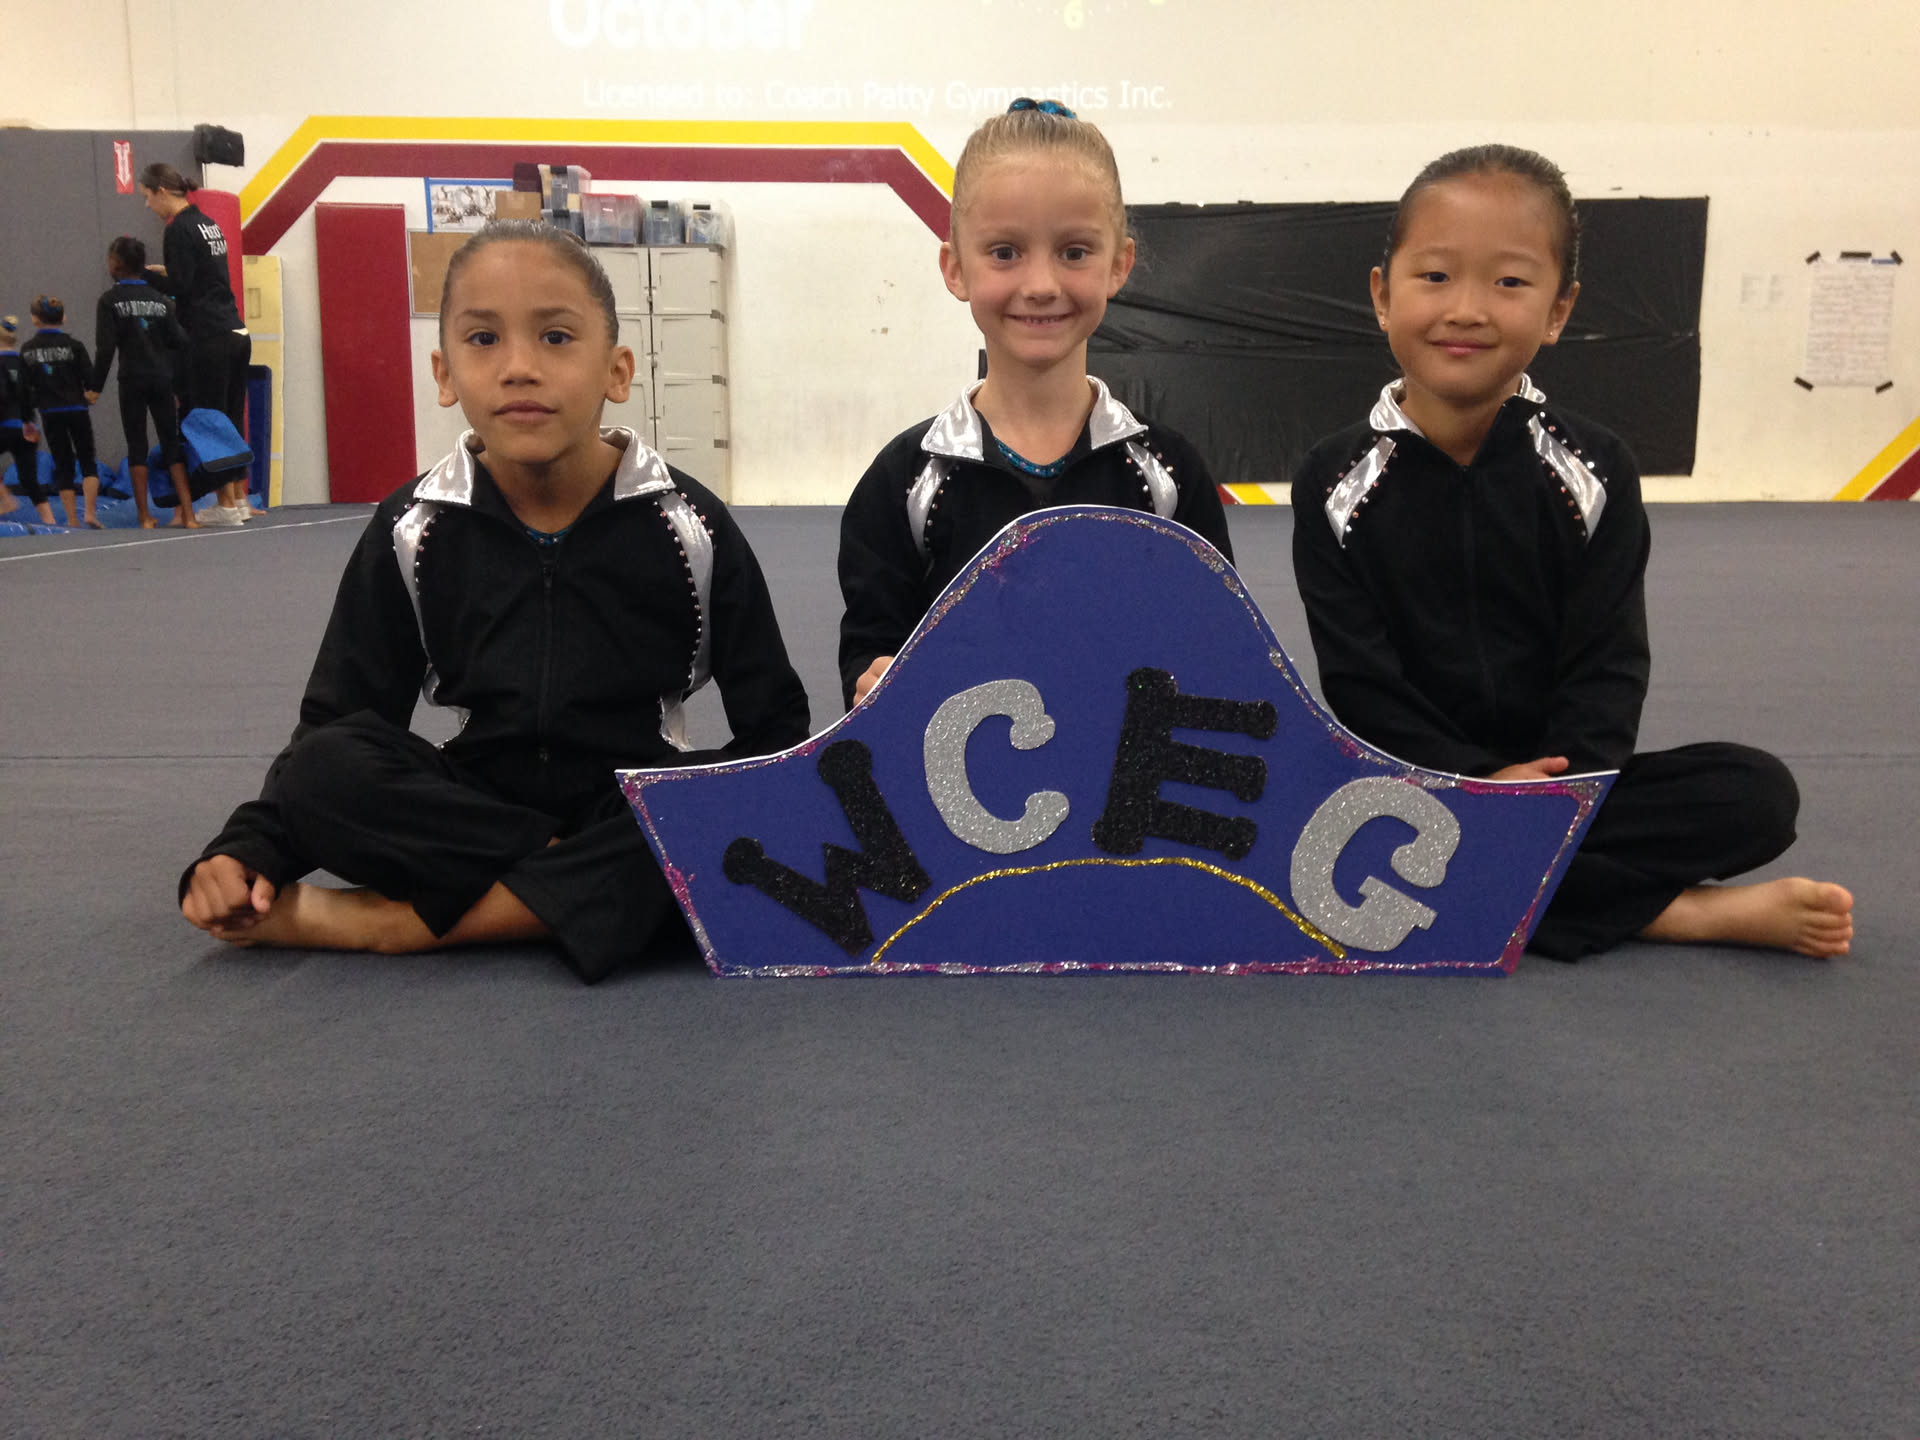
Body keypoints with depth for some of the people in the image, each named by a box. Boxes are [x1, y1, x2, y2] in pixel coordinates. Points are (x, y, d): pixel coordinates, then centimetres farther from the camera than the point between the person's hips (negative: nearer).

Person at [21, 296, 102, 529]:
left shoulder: (27, 350, 1)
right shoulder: (73, 344, -7)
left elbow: (24, 386, 3)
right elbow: (89, 377, -7)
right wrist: (89, 395, 14)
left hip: (49, 413, 2)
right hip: (76, 411, -2)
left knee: (62, 465, 8)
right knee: (88, 461, 8)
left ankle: (72, 519, 6)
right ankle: (90, 511, -8)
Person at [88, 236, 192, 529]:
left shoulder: (109, 301, -4)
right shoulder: (161, 300, 6)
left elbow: (106, 347, -9)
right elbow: (180, 342, 0)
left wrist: (95, 386, -3)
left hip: (132, 381, -3)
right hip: (162, 380, 3)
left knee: (137, 446, 4)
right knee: (171, 444, 5)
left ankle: (145, 516, 2)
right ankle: (187, 514, -3)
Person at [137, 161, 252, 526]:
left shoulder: (178, 229, -10)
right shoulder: (207, 223, 15)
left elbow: (180, 287, -14)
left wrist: (142, 273, -4)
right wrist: (164, 271, 21)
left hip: (209, 338, -8)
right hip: (236, 334, 8)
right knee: (233, 421, 11)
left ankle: (227, 505, 0)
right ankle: (241, 499, 15)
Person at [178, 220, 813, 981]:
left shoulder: (687, 526, -7)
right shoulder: (414, 530, -3)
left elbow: (773, 724, -2)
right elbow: (335, 723, 1)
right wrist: (247, 851, -15)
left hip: (639, 814, -1)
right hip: (475, 805, 1)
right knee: (323, 770, -25)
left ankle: (397, 921, -25)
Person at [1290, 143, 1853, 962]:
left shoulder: (1591, 471, 0)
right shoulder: (1337, 482, -4)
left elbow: (1606, 669, -6)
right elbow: (1359, 680, -9)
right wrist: (1476, 785, -21)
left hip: (1564, 784, 1)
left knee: (1757, 793, -19)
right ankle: (1680, 911, -24)